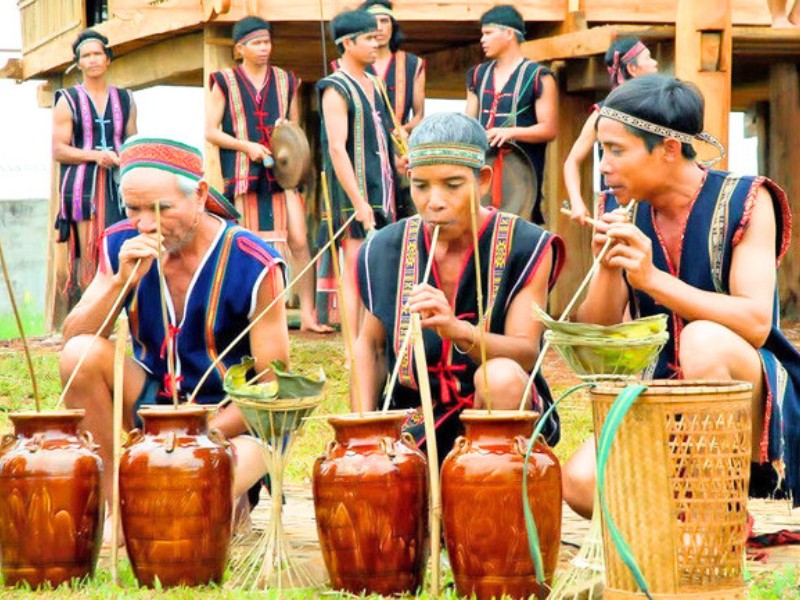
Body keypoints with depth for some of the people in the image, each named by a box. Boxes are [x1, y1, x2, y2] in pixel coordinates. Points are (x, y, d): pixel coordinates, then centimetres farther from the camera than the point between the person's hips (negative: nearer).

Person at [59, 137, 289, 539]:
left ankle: (234, 502, 4)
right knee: (82, 354, -24)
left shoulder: (254, 267, -18)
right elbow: (72, 340, -10)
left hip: (230, 419, -4)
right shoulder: (122, 246, -5)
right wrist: (122, 281, -26)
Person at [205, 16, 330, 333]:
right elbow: (211, 132, 1)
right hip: (244, 173, -2)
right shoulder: (225, 82, 4)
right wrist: (247, 146, -12)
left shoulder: (286, 81, 13)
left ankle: (307, 314, -4)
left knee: (299, 241, -8)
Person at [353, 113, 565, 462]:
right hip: (415, 426, 3)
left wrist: (458, 331, -39)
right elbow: (370, 346, 14)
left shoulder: (526, 248, -9)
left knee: (501, 378, -34)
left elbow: (526, 353, -20)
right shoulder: (386, 251, 1)